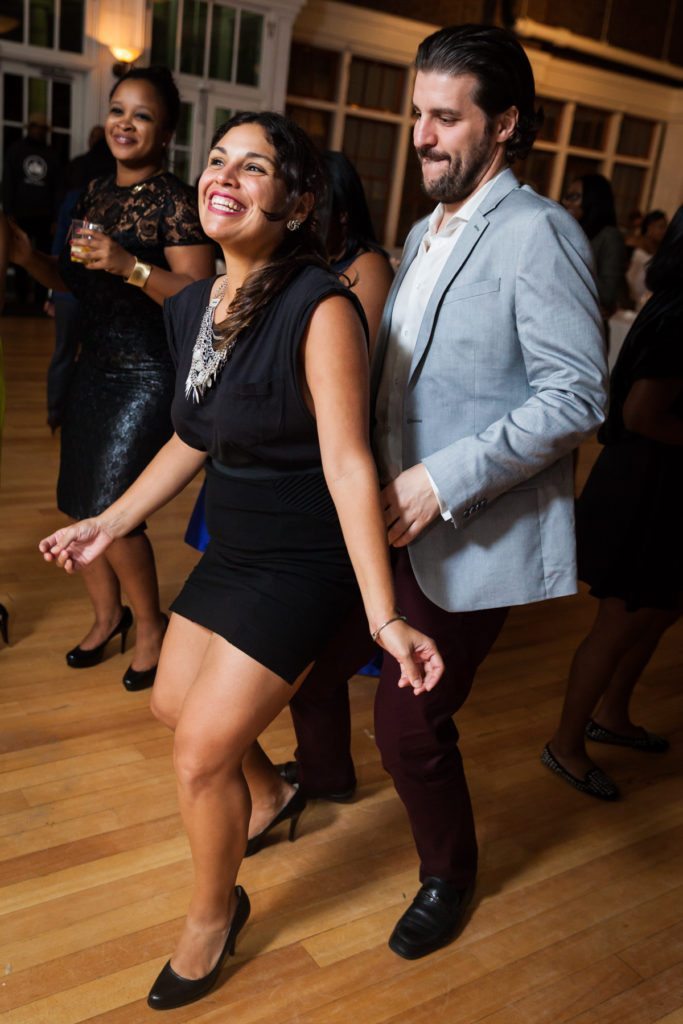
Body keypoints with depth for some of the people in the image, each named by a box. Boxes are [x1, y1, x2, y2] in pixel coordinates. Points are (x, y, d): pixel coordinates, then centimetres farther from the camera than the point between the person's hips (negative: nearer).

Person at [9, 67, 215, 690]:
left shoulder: (175, 201, -10)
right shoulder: (96, 194, 12)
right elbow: (77, 281, 18)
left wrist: (131, 266, -28)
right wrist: (28, 257, 1)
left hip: (149, 375, -7)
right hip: (94, 366, 8)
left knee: (111, 509, -8)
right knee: (79, 502, 10)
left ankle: (150, 625, 16)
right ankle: (107, 615, 31)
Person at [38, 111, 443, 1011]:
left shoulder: (320, 310, -23)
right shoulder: (192, 307, 0)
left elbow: (347, 465, -26)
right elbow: (195, 439, 10)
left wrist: (383, 616, -30)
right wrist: (111, 523, 15)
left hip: (302, 565, -8)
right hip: (231, 548, 8)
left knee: (201, 751, -2)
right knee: (175, 702, 21)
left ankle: (215, 912, 30)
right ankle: (270, 796, 53)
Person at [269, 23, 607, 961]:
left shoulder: (537, 232, -13)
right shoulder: (425, 234, 13)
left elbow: (577, 395, -20)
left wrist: (443, 480, -24)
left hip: (469, 537, -8)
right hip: (383, 514, 8)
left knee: (409, 722, -1)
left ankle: (450, 875, 30)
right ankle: (323, 774, 50)